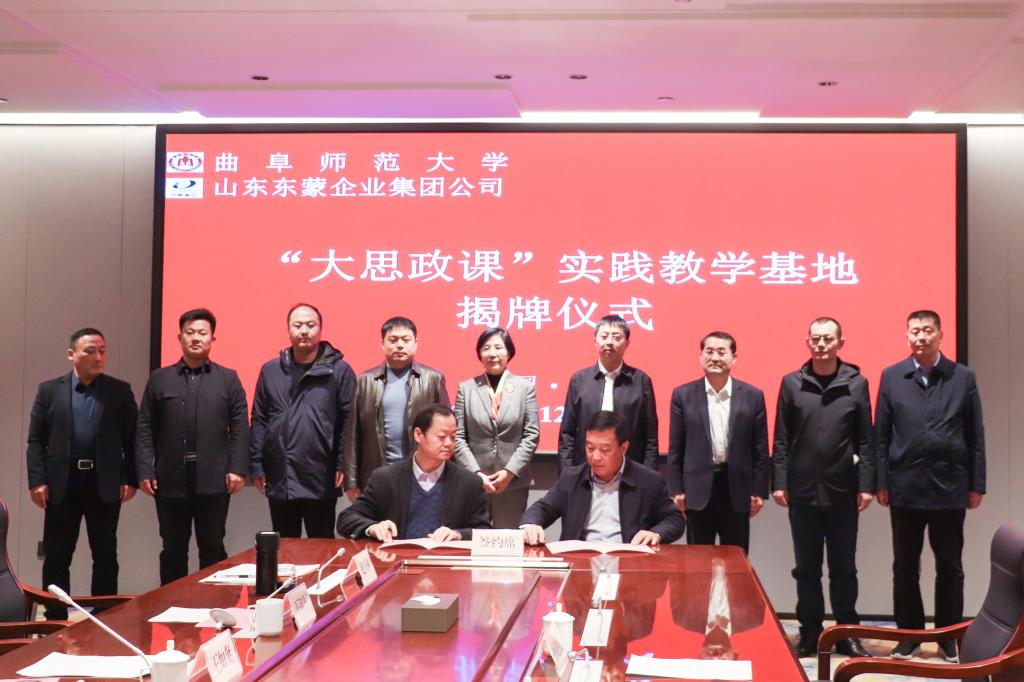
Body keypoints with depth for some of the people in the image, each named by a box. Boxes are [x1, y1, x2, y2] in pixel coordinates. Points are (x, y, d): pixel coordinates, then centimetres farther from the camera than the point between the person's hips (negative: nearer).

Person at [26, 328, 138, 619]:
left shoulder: (120, 391, 3)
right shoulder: (49, 390, 4)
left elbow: (131, 439, 3)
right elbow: (36, 440, 2)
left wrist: (131, 479, -5)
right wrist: (37, 480, -6)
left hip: (106, 485, 0)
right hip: (61, 485, 0)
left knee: (106, 557, 7)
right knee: (56, 557, 6)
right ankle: (56, 621, 16)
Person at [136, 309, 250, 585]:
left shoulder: (228, 379, 6)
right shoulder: (159, 379, 9)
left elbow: (240, 427, 1)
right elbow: (145, 429, 6)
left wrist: (238, 469, -7)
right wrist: (145, 471, -3)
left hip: (214, 481, -1)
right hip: (170, 480, 1)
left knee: (213, 549, 5)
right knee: (173, 550, 9)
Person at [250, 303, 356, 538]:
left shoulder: (339, 370, 0)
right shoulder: (270, 370, 9)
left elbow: (348, 421, -3)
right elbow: (259, 421, 10)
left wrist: (343, 464, -9)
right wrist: (256, 465, 5)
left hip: (320, 479, -3)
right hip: (279, 479, 3)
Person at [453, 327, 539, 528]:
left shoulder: (525, 387, 6)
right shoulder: (466, 388, 7)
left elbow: (532, 435, 1)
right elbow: (458, 437, 2)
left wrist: (510, 472, -9)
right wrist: (476, 473, -9)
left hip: (514, 482, 0)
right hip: (473, 482, 0)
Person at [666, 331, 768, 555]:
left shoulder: (753, 396, 1)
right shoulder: (683, 395, 0)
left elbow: (760, 449, 3)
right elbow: (675, 448, 2)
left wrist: (759, 491, 1)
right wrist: (676, 489, -1)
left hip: (737, 488, 1)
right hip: (698, 488, 0)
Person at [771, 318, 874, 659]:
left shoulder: (856, 383, 2)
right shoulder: (792, 383, 3)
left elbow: (865, 440, 1)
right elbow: (781, 438, 2)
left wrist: (866, 484, -4)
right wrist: (779, 482, -3)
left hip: (842, 492, 0)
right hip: (802, 490, 1)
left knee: (843, 567, 8)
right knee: (806, 568, 8)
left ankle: (847, 633, 18)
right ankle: (810, 633, 17)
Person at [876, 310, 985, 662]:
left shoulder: (963, 377, 1)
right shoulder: (891, 377, 2)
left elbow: (975, 436, 2)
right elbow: (882, 434, 2)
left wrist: (976, 485, -2)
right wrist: (881, 482, -2)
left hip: (950, 488, 0)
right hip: (905, 487, 1)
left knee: (950, 567, 8)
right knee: (905, 566, 8)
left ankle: (948, 637, 20)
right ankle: (909, 635, 19)